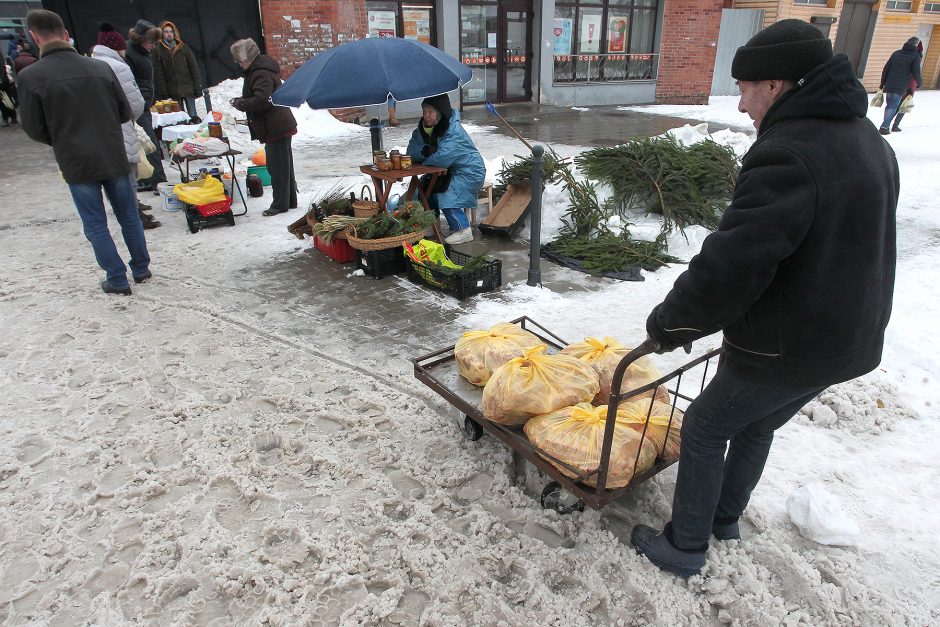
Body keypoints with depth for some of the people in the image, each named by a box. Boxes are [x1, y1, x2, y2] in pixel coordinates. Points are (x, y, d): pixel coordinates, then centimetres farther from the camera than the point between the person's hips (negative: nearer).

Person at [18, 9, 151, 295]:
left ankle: (117, 280, 13)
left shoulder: (31, 76, -9)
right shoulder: (101, 68, -3)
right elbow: (125, 113, 4)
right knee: (128, 215, 15)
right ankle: (141, 269, 25)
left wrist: (61, 140, 16)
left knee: (96, 225, 9)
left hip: (76, 164, -2)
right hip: (114, 157, 2)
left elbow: (34, 130, -3)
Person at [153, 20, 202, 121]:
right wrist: (163, 93, -5)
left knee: (193, 116, -4)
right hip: (172, 92, 1)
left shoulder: (184, 48, 5)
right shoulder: (158, 51, 4)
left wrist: (198, 87, -4)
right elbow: (158, 74, 2)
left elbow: (194, 68, 3)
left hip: (188, 88, -1)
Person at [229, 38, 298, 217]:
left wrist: (241, 104, -12)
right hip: (278, 126, 11)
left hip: (276, 127, -11)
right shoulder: (257, 70, 16)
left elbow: (261, 100, -25)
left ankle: (280, 204, 3)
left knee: (278, 165, -4)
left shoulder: (262, 74, -17)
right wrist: (242, 101, 8)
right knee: (284, 164, 15)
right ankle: (290, 200, 24)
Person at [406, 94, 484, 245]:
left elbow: (442, 158, -37)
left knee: (444, 196, -23)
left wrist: (424, 161, -18)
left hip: (469, 172, -8)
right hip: (451, 170, 8)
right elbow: (412, 151, -7)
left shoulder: (453, 131, -28)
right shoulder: (423, 127, -2)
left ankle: (464, 231, -11)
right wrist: (425, 150, -28)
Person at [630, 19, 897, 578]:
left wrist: (670, 324, -16)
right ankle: (726, 518, 44)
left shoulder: (787, 156, -26)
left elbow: (728, 265, -31)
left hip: (786, 348, -9)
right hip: (853, 340, 9)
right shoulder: (870, 141, 7)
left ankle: (685, 546, 24)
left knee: (704, 427, 10)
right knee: (757, 424, 26)